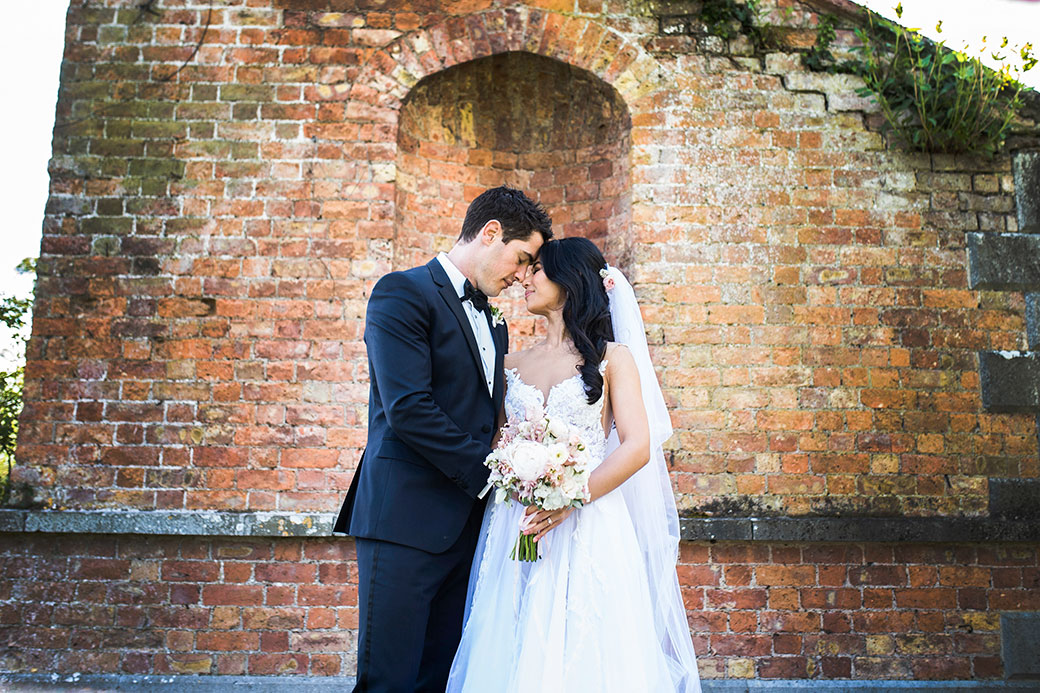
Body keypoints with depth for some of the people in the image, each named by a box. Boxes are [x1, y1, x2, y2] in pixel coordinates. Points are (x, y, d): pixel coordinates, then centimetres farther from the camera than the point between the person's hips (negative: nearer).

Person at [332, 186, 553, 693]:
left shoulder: (493, 325, 20)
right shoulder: (403, 292, -6)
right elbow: (408, 409, -17)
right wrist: (490, 472, -12)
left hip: (467, 526, 8)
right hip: (406, 521, -7)